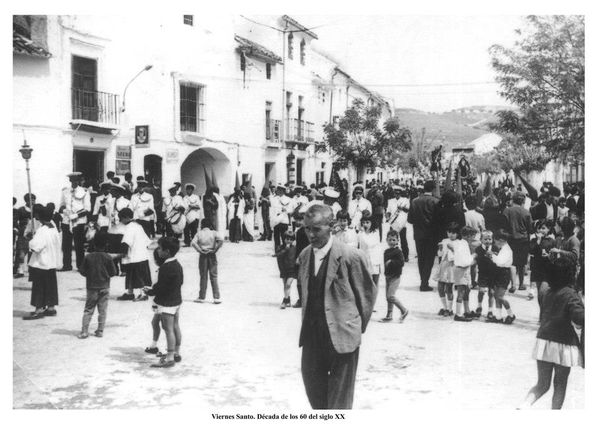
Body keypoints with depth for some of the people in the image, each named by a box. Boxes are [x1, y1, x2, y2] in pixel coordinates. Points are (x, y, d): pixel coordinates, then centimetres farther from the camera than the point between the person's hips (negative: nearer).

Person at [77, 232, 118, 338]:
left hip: (91, 287, 0)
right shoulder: (108, 258, -9)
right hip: (104, 287, 0)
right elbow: (113, 272, -5)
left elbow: (82, 271, -4)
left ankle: (84, 331, 3)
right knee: (102, 311, 8)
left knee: (88, 310, 7)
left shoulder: (88, 257, -7)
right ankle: (100, 331, 10)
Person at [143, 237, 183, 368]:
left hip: (166, 303, -10)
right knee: (175, 327, 17)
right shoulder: (177, 264, 6)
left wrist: (149, 292, -3)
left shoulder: (165, 267, -23)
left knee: (168, 329, -4)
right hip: (176, 300, 10)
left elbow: (161, 287, -22)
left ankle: (170, 358, 1)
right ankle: (177, 353, 28)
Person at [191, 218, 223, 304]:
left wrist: (199, 250, -9)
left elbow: (193, 243, -14)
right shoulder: (214, 232, -1)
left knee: (203, 277, 9)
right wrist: (215, 250, -11)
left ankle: (202, 297, 14)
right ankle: (216, 297, 2)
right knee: (214, 277, 4)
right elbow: (220, 240, -19)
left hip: (203, 256, 1)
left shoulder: (199, 233, 1)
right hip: (212, 256, -1)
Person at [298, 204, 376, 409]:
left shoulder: (351, 256, -14)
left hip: (342, 336, -5)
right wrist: (307, 322, 10)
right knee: (313, 385, 14)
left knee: (340, 401, 5)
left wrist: (359, 327, 2)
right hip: (312, 336, 6)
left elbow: (368, 293, -4)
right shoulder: (304, 256, 5)